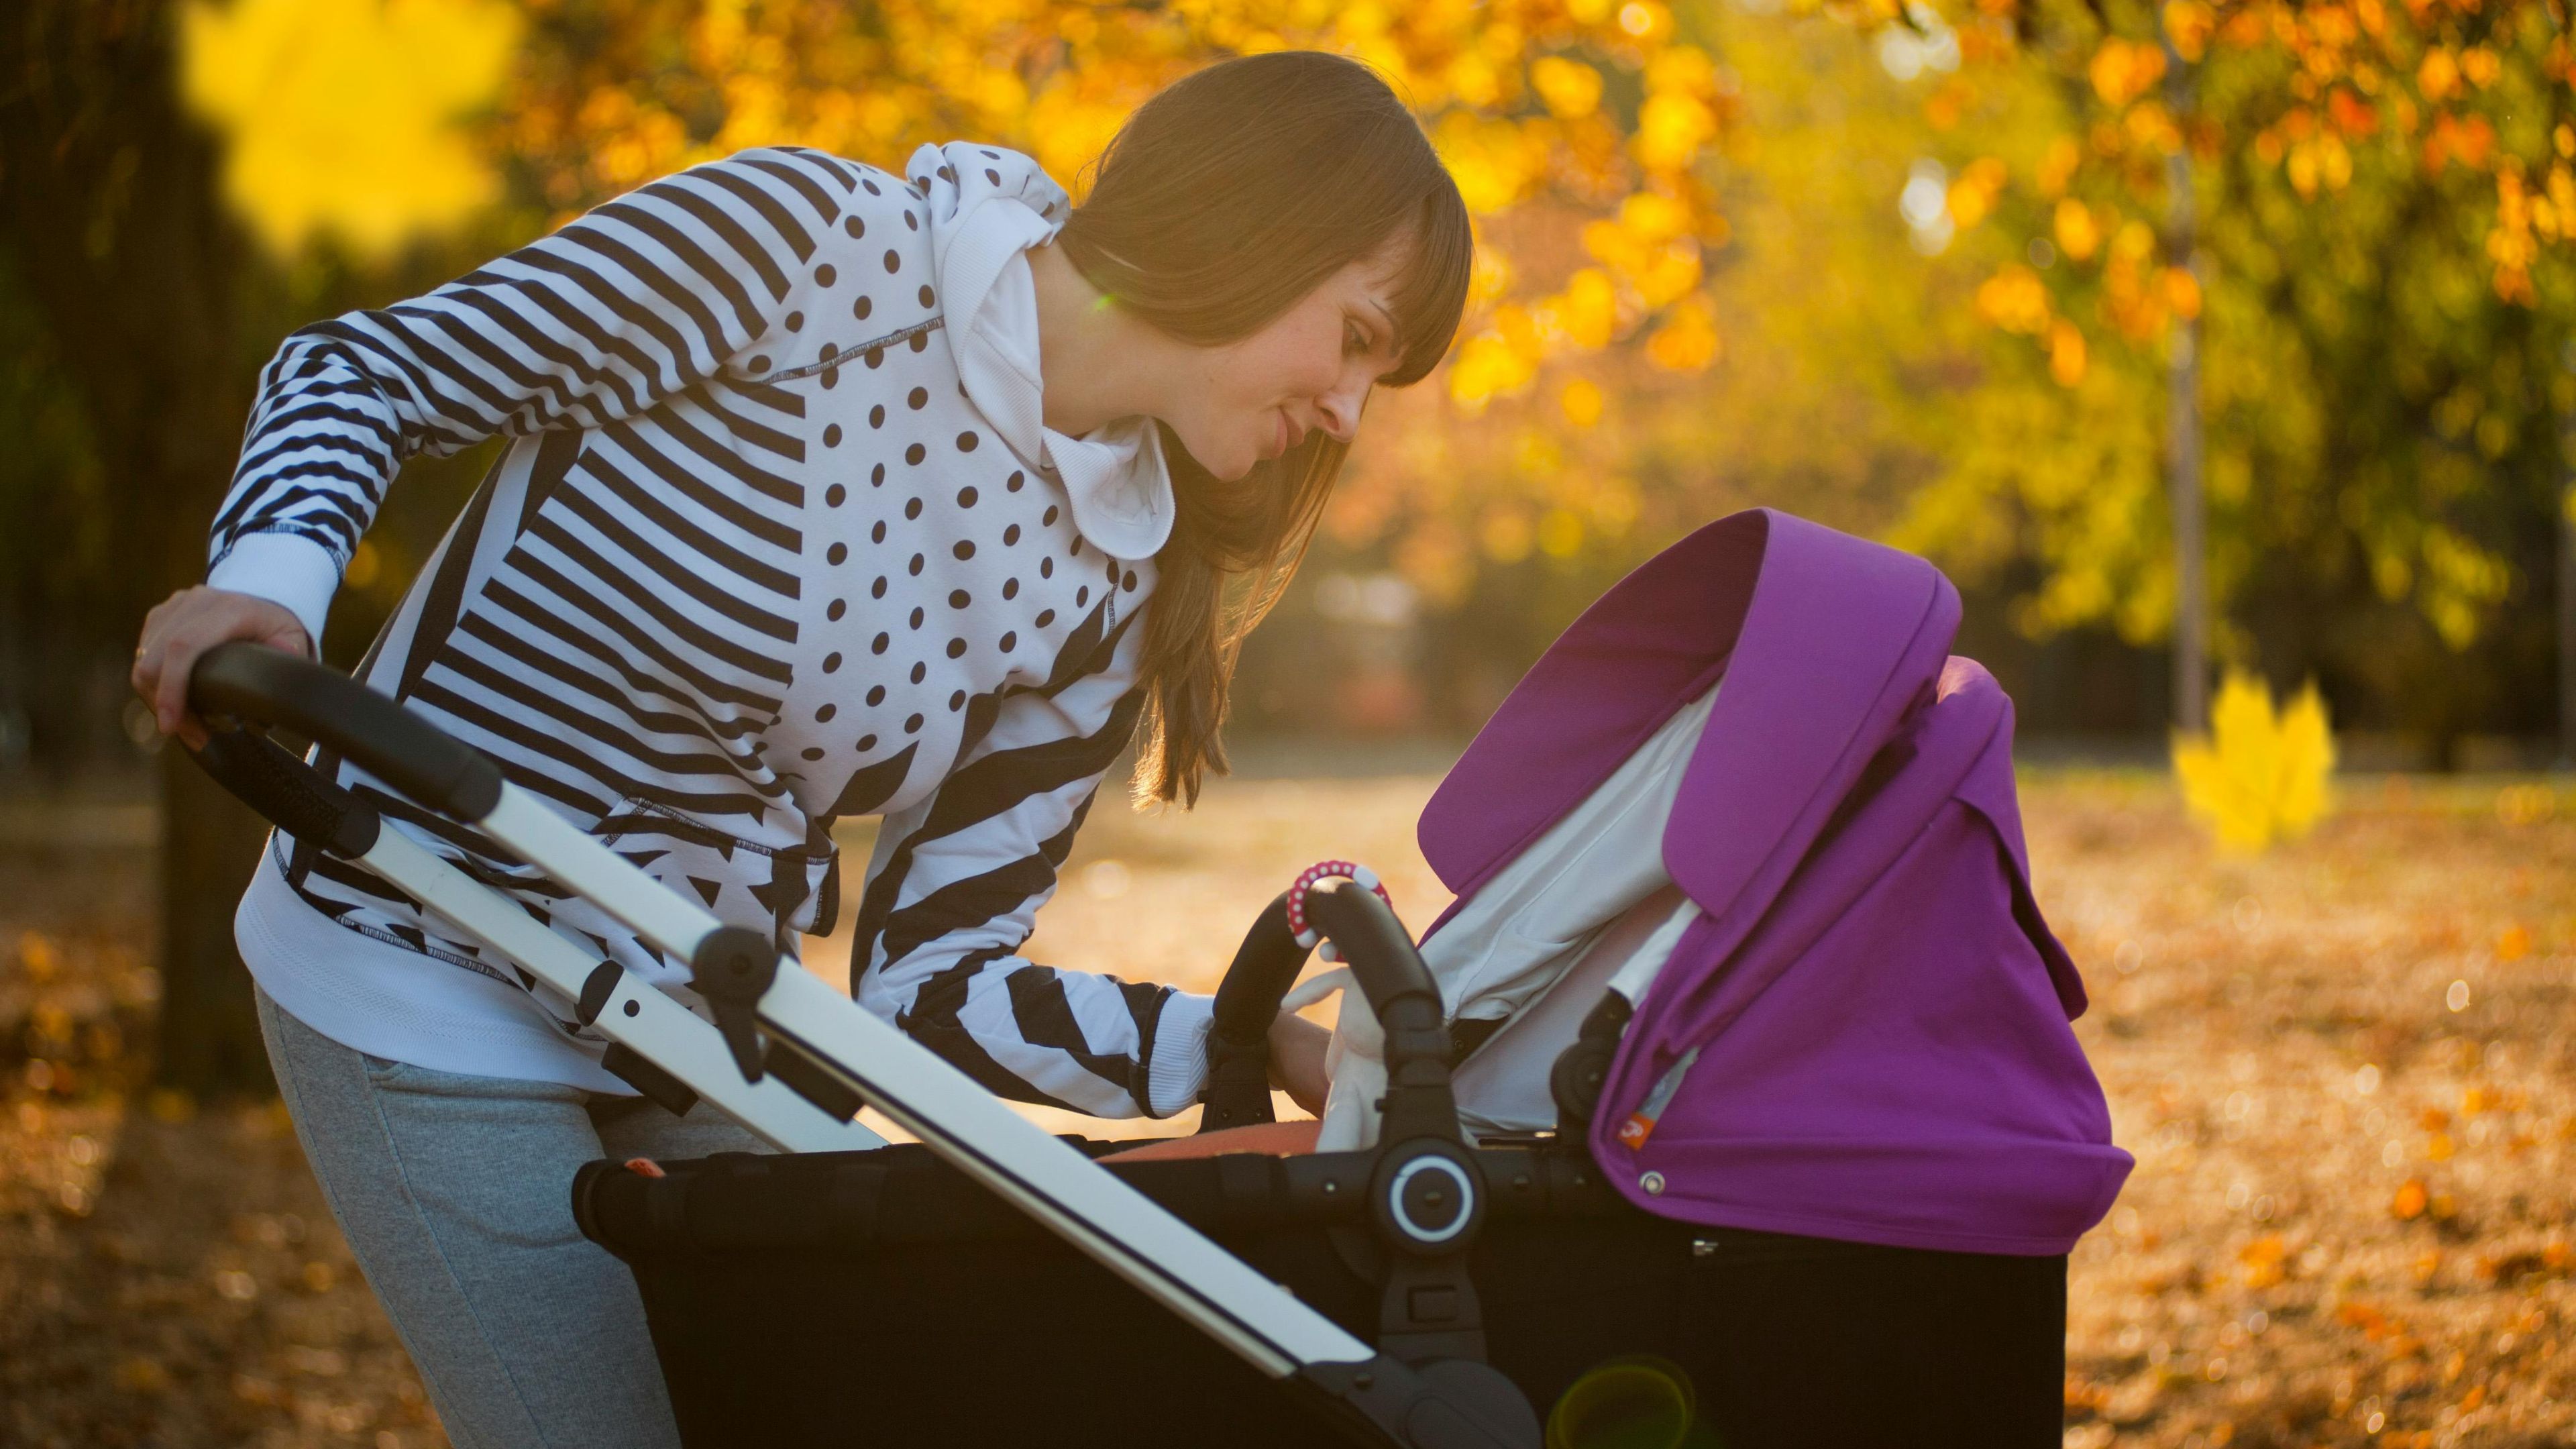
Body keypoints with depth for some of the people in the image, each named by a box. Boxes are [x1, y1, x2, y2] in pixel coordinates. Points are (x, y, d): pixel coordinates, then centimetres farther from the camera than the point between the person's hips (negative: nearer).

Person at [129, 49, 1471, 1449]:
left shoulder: (1103, 586, -4)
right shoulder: (816, 243, -19)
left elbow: (924, 980, -6)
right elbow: (366, 368, -15)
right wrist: (270, 575, -35)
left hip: (704, 1023, 6)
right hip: (428, 994, -6)